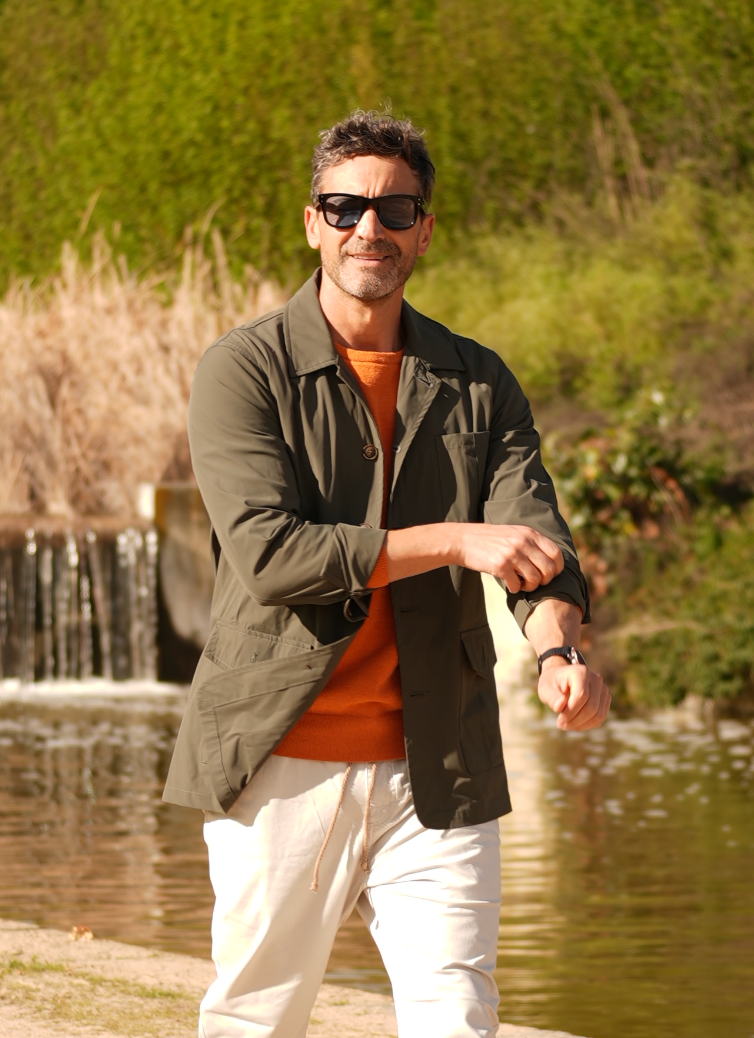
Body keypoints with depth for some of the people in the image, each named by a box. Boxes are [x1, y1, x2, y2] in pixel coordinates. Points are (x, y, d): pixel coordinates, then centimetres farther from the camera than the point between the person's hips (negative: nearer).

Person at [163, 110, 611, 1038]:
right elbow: (266, 552, -15)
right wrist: (453, 541, -19)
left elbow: (533, 533, -2)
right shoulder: (244, 371, -2)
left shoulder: (477, 384, 11)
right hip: (280, 763, -2)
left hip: (435, 774, 2)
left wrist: (558, 649, -24)